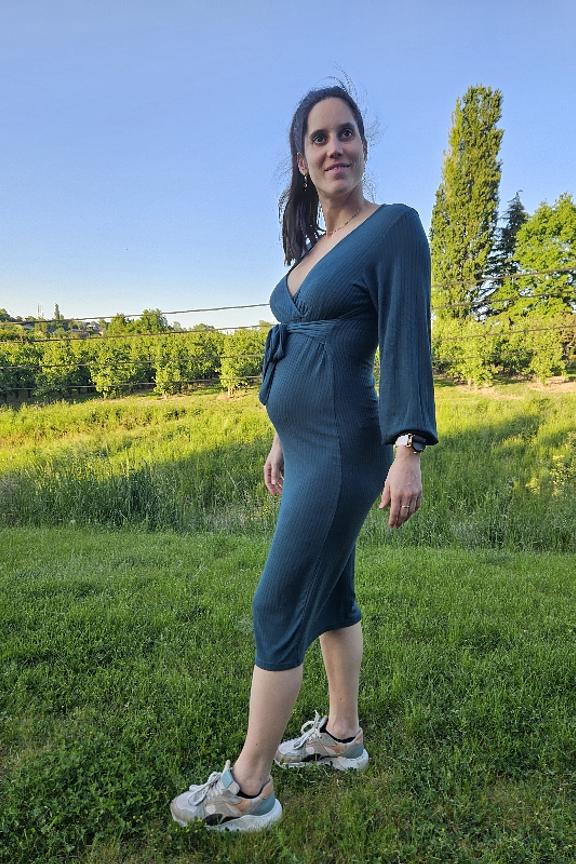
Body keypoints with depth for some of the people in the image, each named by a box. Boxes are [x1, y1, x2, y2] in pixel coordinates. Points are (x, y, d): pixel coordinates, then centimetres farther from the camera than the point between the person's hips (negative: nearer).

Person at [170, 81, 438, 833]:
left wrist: (408, 450, -26)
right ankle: (342, 734, 36)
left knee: (278, 611, -2)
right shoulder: (314, 245, 16)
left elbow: (407, 342, -17)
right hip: (308, 444, 9)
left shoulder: (396, 226, -7)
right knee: (330, 593, 17)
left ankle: (248, 787, 17)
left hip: (342, 450, -9)